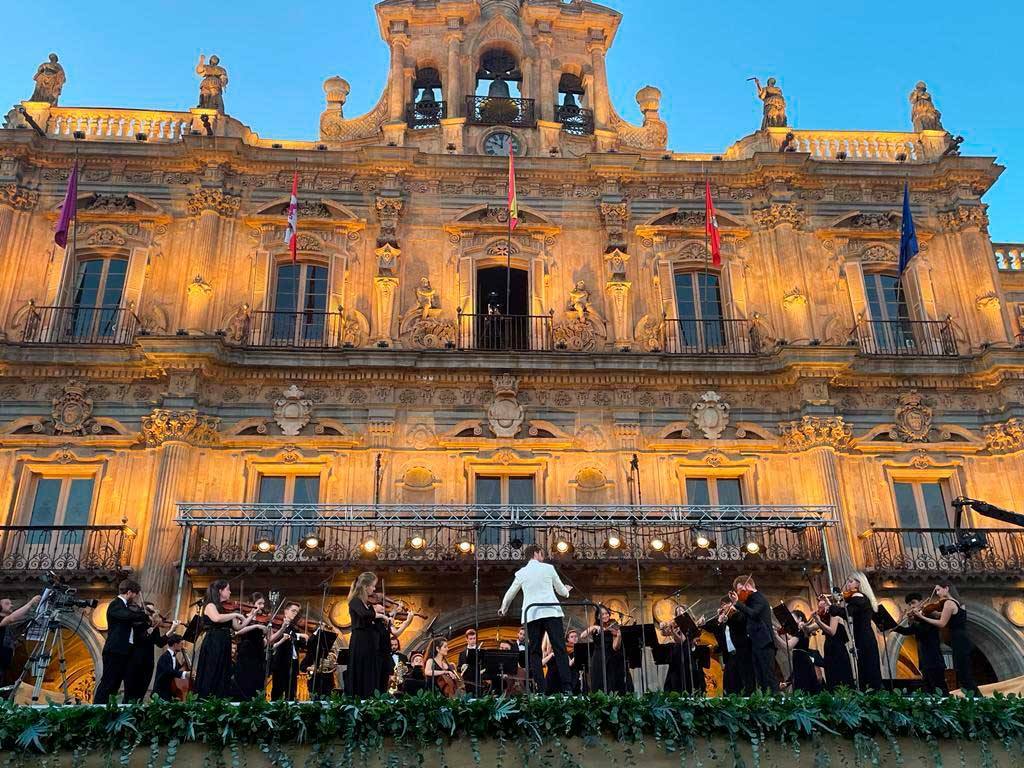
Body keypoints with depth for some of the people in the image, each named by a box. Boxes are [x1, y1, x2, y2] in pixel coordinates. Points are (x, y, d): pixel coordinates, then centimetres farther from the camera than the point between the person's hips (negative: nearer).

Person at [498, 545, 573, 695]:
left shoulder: (521, 573, 12)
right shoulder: (548, 568, 8)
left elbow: (510, 594, 23)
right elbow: (562, 591, 16)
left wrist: (503, 609, 42)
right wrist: (567, 591, 40)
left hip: (531, 615, 2)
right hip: (552, 612, -2)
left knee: (534, 652, 5)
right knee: (560, 650, -4)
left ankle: (540, 689, -3)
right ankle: (567, 687, -12)